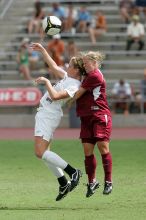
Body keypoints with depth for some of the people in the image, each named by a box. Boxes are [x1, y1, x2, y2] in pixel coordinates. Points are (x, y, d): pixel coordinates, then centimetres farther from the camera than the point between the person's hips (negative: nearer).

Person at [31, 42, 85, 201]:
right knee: (44, 153, 11)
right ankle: (63, 185, 13)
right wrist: (42, 50, 23)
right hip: (44, 113, 10)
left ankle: (72, 172, -11)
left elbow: (54, 96, -29)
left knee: (41, 152, -16)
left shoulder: (74, 86, -18)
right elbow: (54, 67, 23)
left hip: (49, 115, -10)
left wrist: (46, 81, -18)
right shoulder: (68, 77, 10)